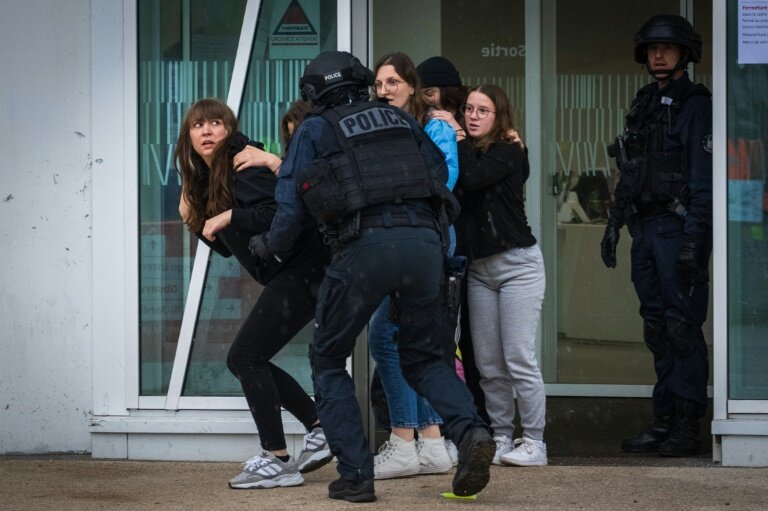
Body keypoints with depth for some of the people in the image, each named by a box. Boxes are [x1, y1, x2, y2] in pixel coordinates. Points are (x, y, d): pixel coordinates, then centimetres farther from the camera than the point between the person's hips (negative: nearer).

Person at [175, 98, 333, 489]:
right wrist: (191, 217, 8)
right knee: (245, 361, 11)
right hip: (287, 275, 10)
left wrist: (229, 216, -19)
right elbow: (228, 246, 20)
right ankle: (319, 429, 14)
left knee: (245, 357, -8)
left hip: (302, 268, -10)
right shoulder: (208, 179, 17)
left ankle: (277, 461, -4)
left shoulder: (244, 163, -11)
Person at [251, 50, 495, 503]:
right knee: (423, 355, 21)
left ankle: (356, 475, 6)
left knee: (329, 360, 15)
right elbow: (441, 173, 20)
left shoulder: (313, 132, 14)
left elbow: (291, 210, 13)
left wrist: (268, 245, 32)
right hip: (424, 241, 3)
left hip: (365, 246, -3)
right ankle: (470, 430, -7)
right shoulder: (401, 119, 24)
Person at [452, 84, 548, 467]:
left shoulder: (508, 152, -7)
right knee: (488, 365, 6)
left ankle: (534, 442, -3)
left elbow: (472, 179, -24)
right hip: (479, 268, 7)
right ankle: (501, 438, 15)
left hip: (517, 263, -7)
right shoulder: (468, 152, 11)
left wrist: (458, 141, -10)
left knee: (519, 360, -8)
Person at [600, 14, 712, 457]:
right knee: (657, 329, 9)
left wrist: (692, 239, -19)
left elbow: (703, 179, -12)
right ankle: (665, 421, 13)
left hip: (678, 228, -8)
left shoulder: (696, 105, -5)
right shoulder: (645, 106, 18)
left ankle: (687, 428, -6)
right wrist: (613, 225, 16)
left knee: (683, 328, -8)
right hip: (645, 229, 8)